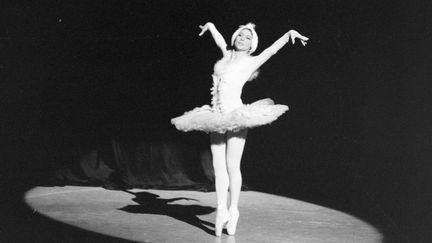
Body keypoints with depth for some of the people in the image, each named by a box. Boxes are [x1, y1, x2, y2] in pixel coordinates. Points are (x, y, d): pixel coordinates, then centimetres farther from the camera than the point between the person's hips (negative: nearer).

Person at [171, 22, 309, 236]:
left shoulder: (251, 61, 3)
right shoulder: (227, 54, 15)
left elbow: (273, 49, -7)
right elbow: (218, 37, 33)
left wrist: (290, 33, -18)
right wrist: (209, 25, 49)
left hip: (236, 115, -5)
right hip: (217, 117, 5)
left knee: (232, 166, -4)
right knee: (218, 166, 0)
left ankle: (233, 210, 6)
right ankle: (222, 210, 1)